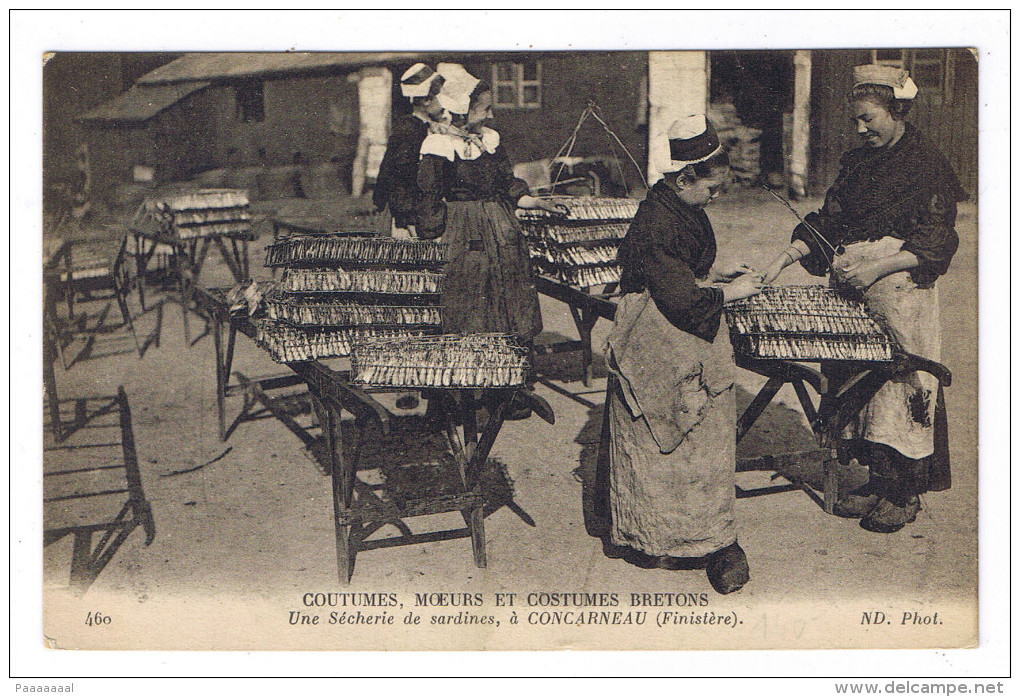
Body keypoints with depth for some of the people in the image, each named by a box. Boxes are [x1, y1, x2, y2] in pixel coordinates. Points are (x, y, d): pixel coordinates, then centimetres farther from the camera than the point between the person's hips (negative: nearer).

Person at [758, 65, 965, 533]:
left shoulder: (926, 164, -5)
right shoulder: (858, 161, 14)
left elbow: (934, 244, -10)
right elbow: (829, 221, 14)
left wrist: (877, 268, -20)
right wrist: (787, 257, 0)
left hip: (900, 291, -6)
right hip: (850, 293, 6)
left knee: (900, 385, -3)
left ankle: (904, 494, 7)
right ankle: (877, 480, 17)